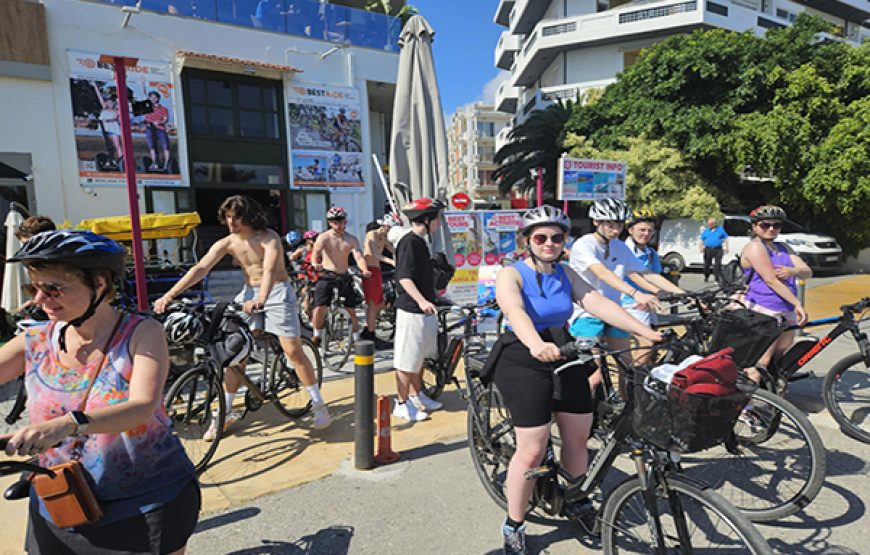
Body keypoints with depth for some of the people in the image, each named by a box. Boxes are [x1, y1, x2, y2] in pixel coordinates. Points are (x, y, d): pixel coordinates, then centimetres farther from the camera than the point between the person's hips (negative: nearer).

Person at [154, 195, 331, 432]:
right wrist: (170, 294, -20)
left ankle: (319, 405, 4)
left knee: (293, 351, -8)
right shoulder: (227, 243, -3)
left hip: (277, 292, -5)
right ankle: (225, 413, 16)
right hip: (249, 293, 5)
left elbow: (270, 268, -33)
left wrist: (261, 299, -50)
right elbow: (200, 268, -9)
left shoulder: (269, 238, -17)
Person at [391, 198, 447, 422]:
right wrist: (421, 300, -36)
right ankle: (402, 404, 14)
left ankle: (417, 396, 34)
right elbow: (404, 277, -24)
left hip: (424, 310, 10)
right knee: (407, 360, 1)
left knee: (420, 356, 19)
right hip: (411, 310, -10)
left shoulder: (420, 241, 13)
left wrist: (434, 296, 29)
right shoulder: (409, 242, -16)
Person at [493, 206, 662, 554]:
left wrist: (647, 332, -16)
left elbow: (599, 304, -5)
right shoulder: (512, 275, -12)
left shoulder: (566, 275, 6)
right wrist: (536, 345, -51)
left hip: (565, 359, 6)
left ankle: (576, 502, 41)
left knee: (578, 436, 14)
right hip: (525, 365, -6)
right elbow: (515, 311, -32)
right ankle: (513, 526, 18)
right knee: (532, 450, -4)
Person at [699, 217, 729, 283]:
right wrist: (701, 247, -3)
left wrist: (726, 248, 3)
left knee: (717, 265, -7)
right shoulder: (705, 230, 11)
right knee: (707, 264, 6)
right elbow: (701, 240, 12)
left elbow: (725, 239, 12)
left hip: (718, 250, -1)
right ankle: (706, 277, 25)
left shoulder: (720, 230, 10)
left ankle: (717, 279, -5)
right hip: (708, 250, 1)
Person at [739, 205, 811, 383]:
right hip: (763, 312, -8)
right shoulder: (754, 247, -9)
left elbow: (808, 272, 7)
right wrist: (798, 303, -18)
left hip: (787, 312, 8)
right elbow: (771, 280, -16)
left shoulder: (784, 248, 17)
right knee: (761, 361, -11)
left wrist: (792, 271, -17)